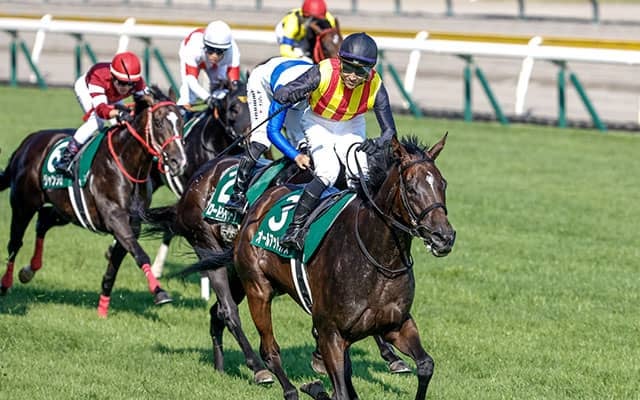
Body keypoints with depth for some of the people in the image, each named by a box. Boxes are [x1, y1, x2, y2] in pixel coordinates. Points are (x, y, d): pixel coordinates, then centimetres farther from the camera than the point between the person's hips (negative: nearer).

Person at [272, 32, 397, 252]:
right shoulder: (323, 73, -32)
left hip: (351, 127, 3)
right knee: (328, 171, -25)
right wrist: (290, 95, -57)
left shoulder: (375, 87, -25)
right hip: (318, 124, -3)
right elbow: (280, 94, -32)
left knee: (361, 176, -19)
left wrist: (378, 143, -43)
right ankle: (295, 226, -18)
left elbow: (389, 130, -19)